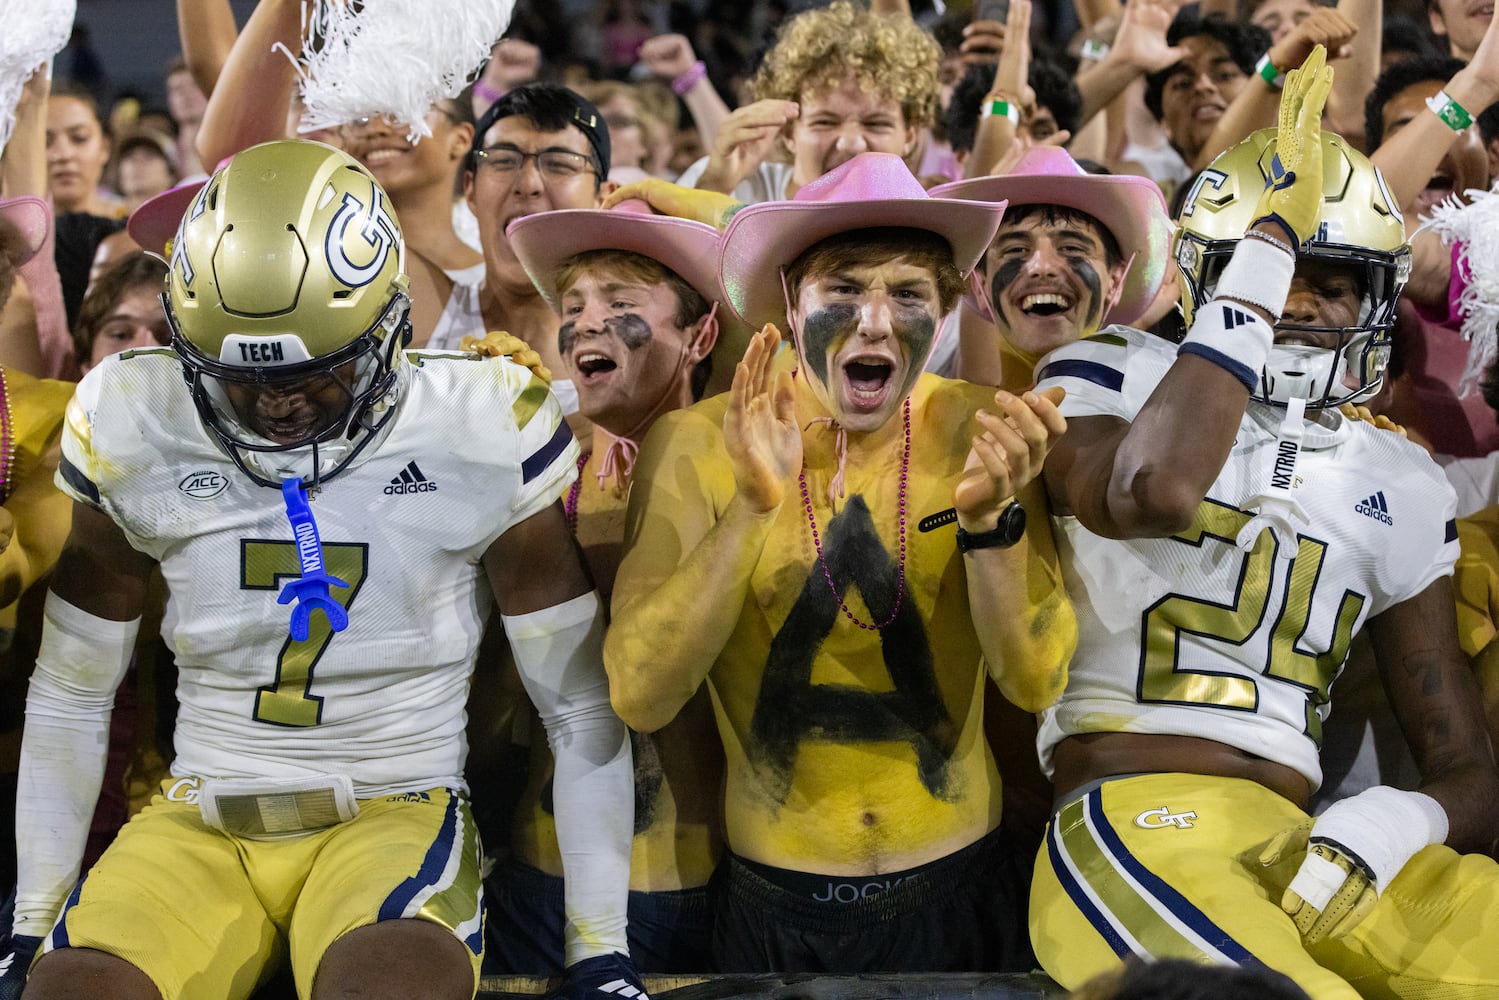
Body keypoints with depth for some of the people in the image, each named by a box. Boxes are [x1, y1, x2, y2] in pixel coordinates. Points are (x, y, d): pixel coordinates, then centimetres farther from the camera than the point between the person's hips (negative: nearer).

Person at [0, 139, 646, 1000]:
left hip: (394, 815, -2)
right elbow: (70, 697, 10)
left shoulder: (482, 434, -7)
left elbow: (581, 709, -1)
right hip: (202, 828, 2)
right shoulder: (132, 432, -2)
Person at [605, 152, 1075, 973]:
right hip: (776, 904, -1)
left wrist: (990, 515, -27)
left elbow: (1035, 682, -12)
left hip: (957, 889, 1)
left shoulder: (981, 433, -7)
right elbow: (640, 699, -19)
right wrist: (752, 507, -29)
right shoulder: (697, 443, -11)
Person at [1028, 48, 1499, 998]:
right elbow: (1154, 494, -20)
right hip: (1134, 820, -4)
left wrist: (1399, 819, -10)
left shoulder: (1399, 488, 18)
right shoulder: (1113, 379, 8)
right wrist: (1263, 257, -12)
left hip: (1302, 850, 4)